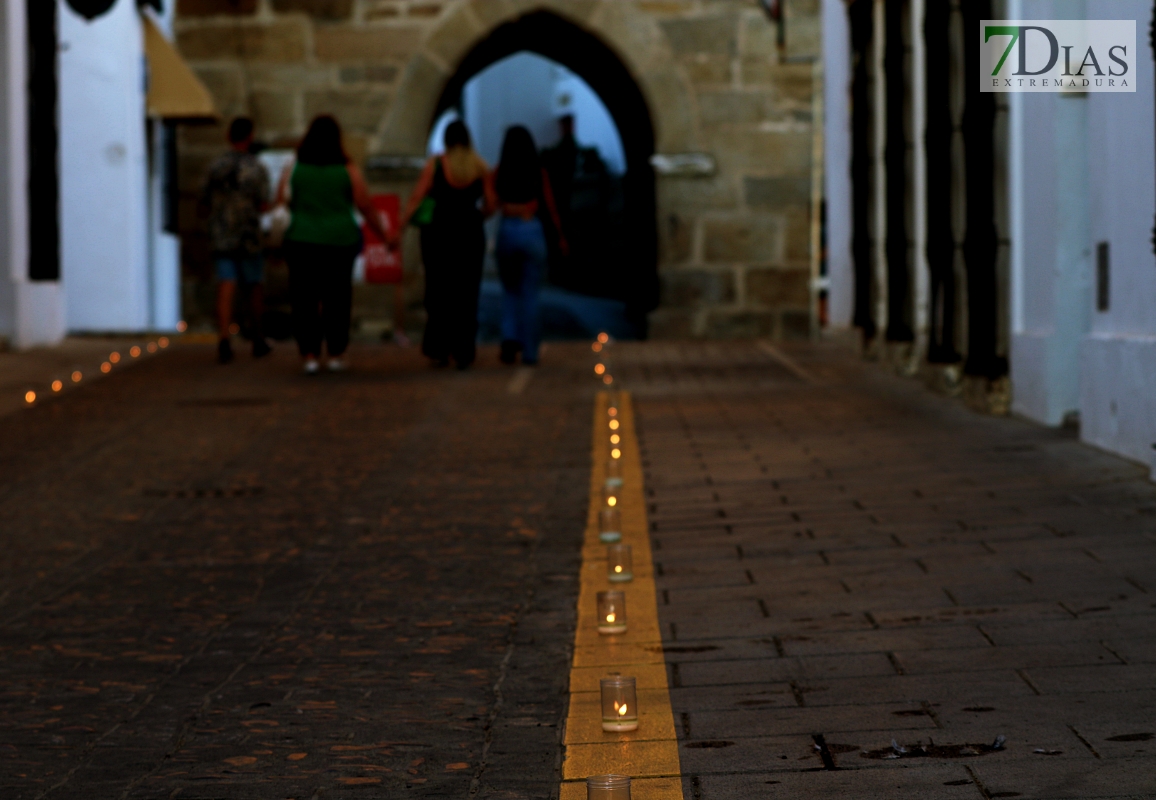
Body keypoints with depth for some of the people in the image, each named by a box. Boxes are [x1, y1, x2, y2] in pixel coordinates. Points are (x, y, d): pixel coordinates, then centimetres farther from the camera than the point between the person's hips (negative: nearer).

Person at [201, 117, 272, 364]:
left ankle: (224, 339, -20)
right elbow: (263, 204, -10)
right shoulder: (257, 168, -7)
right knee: (255, 287, 15)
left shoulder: (215, 167, 1)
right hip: (248, 238, -2)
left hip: (221, 239, 2)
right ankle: (257, 340, 24)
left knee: (226, 288, -4)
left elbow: (206, 203, 6)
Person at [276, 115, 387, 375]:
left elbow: (282, 199, 6)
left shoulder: (293, 169, 0)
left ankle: (310, 355, -3)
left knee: (305, 299, 3)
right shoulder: (349, 171, -1)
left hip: (303, 241, 0)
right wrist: (383, 233, 16)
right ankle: (336, 353, 12)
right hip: (341, 241, 0)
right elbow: (366, 207, 3)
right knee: (337, 298, 9)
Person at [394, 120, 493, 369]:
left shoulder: (435, 165, -4)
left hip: (438, 234, -1)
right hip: (471, 234, 1)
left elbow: (416, 199, -7)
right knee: (467, 295, 6)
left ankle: (438, 350, 7)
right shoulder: (481, 167, -1)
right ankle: (463, 353, 4)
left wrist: (399, 229, -2)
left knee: (438, 293, 9)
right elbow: (490, 206, 2)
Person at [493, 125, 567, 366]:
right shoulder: (539, 172, 0)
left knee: (510, 289, 17)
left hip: (507, 231, 0)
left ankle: (510, 337, -4)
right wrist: (561, 237, 13)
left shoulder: (500, 172, -1)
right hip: (533, 230, 0)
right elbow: (550, 207, 4)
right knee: (530, 293, 6)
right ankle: (530, 351, 6)